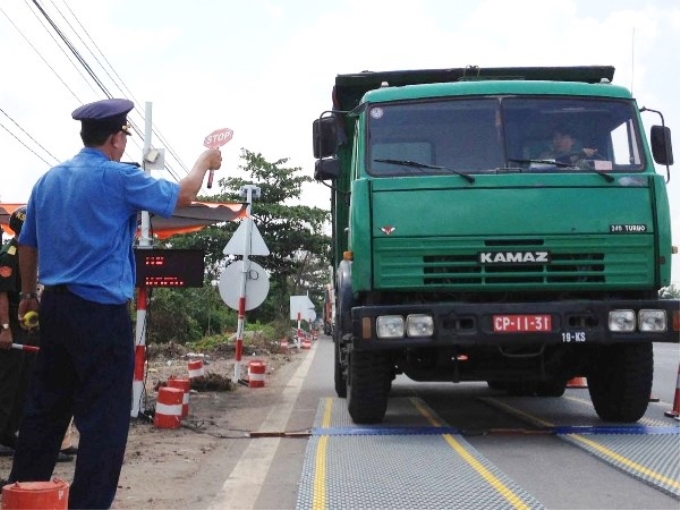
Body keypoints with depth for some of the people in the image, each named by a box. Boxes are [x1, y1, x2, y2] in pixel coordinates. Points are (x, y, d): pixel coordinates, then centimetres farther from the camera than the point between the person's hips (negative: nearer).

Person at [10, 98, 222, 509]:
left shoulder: (49, 179, 12)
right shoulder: (118, 177, -9)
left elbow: (27, 245, 18)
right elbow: (182, 195, -1)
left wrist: (29, 294, 30)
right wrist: (205, 162, 17)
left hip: (55, 305, 8)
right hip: (101, 310, -7)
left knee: (45, 407, 15)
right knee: (104, 414, -1)